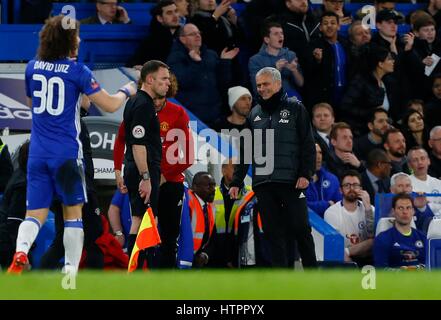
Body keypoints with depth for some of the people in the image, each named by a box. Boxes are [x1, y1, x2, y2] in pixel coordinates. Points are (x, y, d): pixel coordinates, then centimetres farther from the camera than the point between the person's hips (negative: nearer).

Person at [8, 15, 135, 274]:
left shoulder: (33, 67, 7)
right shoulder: (77, 71, -7)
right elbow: (110, 105, -6)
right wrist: (126, 92, 16)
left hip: (37, 153, 4)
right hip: (67, 153, -4)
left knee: (35, 213, 4)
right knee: (73, 212, 7)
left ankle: (21, 251, -24)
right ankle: (70, 272, 1)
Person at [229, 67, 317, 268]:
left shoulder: (295, 109, 5)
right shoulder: (254, 114, 17)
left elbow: (308, 144, 0)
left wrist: (306, 174, -11)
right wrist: (236, 182, 14)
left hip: (291, 181, -4)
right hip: (263, 182, 4)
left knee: (299, 227, -4)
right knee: (273, 231, 1)